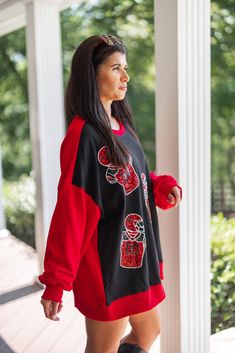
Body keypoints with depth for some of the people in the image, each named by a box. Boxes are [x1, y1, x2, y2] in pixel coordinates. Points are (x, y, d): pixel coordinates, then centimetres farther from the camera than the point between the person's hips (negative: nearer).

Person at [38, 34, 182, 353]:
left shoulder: (122, 124, 7)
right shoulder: (83, 135, -19)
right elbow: (69, 212, -21)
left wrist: (165, 186, -4)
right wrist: (55, 283, -19)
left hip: (136, 255, 9)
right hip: (106, 262, -8)